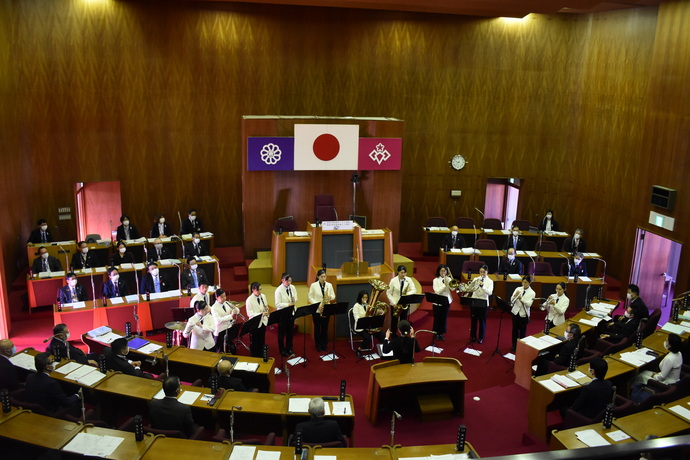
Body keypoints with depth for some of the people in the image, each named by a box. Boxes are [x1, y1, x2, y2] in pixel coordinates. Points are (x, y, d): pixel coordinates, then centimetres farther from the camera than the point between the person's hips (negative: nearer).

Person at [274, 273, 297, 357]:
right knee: (282, 332, 10)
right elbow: (278, 304, -18)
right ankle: (282, 350, 25)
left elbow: (296, 300, 8)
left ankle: (289, 349, 31)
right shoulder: (279, 290, -16)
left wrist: (294, 300, -16)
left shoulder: (292, 288, -1)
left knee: (290, 331, 15)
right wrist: (289, 304, -25)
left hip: (291, 313, 5)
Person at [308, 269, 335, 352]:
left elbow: (333, 296, 6)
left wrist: (330, 297, -17)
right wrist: (317, 305, -17)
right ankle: (318, 345, 19)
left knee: (325, 328, 10)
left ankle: (324, 345, 22)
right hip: (316, 310, -2)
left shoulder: (329, 285, 2)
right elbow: (310, 297, -6)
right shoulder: (313, 285, -6)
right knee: (317, 328, 7)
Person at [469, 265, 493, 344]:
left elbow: (490, 293, -17)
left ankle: (481, 338, 19)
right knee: (473, 319, 8)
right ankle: (473, 337, 21)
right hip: (474, 301, 2)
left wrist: (482, 286, -30)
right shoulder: (475, 279, 5)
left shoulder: (490, 281, -2)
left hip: (483, 302, -2)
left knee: (482, 321, 6)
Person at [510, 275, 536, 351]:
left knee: (522, 330, 6)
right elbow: (511, 300, -3)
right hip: (515, 311, 3)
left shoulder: (532, 293, -6)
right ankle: (514, 345, 23)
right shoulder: (518, 289, 1)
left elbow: (529, 304, -17)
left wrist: (521, 298, -30)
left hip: (523, 314, -3)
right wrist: (515, 295, -22)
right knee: (515, 329, 10)